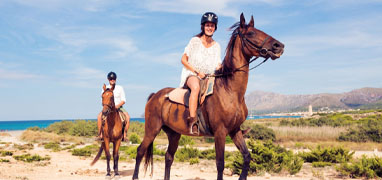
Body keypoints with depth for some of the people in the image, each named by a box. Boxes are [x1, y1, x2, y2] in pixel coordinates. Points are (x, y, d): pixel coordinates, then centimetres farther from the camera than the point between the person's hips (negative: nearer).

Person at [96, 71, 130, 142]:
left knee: (127, 117, -29)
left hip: (118, 107, 0)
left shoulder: (120, 88, 7)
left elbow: (123, 100, 1)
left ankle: (124, 136, -22)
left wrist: (118, 105, -18)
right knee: (99, 116, -29)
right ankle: (100, 135, -20)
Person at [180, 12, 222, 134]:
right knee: (196, 87, -40)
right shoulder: (195, 41, 1)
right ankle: (192, 121, -46)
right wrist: (197, 72, -12)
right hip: (191, 75, -5)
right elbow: (184, 60, -1)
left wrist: (221, 69, -13)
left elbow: (218, 65, 12)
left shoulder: (216, 46, 12)